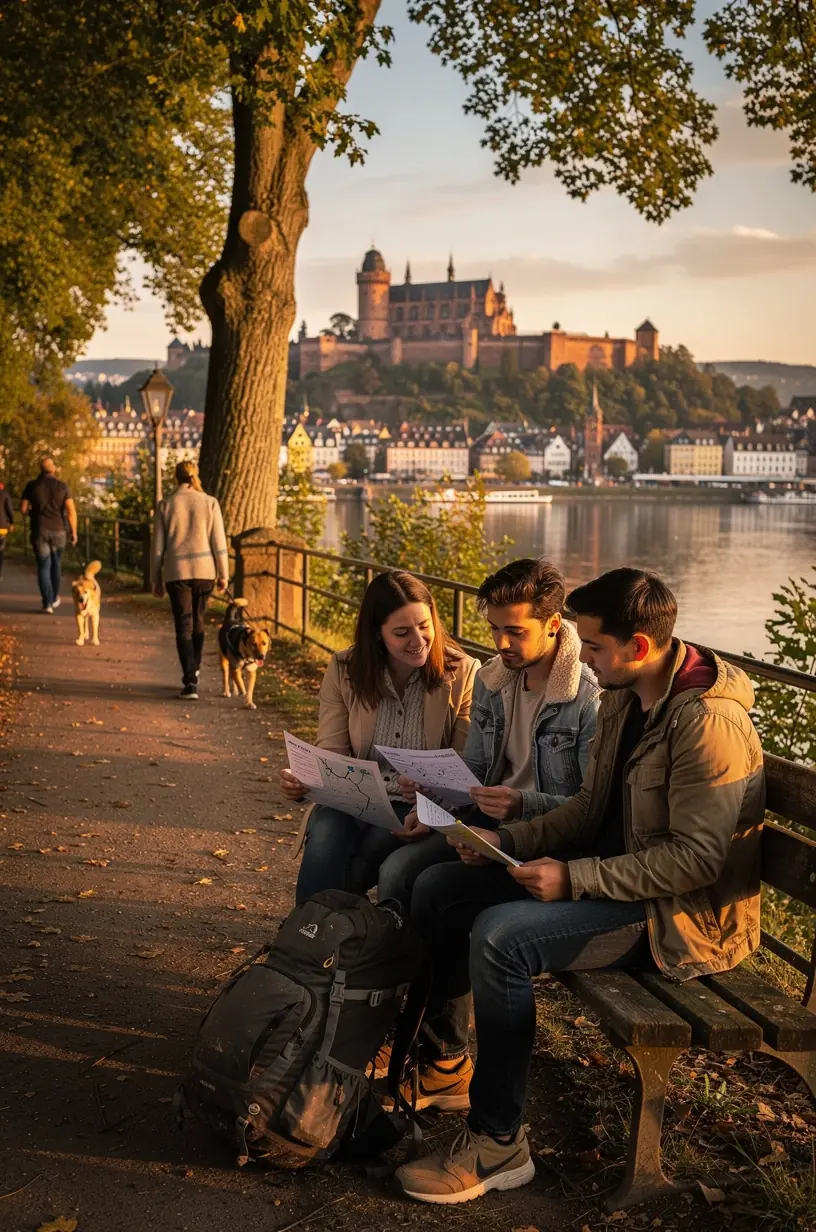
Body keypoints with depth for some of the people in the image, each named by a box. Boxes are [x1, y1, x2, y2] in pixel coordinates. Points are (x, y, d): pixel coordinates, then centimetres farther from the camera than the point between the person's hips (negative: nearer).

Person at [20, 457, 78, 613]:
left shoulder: (32, 485, -4)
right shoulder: (62, 486, -4)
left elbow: (23, 508, -1)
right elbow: (71, 510, -9)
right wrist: (73, 531, -2)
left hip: (39, 531, -1)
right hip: (58, 531, 1)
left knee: (43, 566, 5)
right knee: (56, 564, 20)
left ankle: (47, 603, -2)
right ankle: (54, 598, 30)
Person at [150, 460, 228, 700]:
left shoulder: (165, 505, -2)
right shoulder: (210, 503, -2)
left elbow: (157, 546, 1)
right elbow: (219, 542, -2)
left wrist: (156, 579, 9)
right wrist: (223, 574, 6)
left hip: (177, 572, -1)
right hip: (204, 570, 1)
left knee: (184, 626, 1)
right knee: (198, 622, 19)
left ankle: (190, 683, -8)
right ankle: (193, 673, 30)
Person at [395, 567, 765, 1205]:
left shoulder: (709, 722, -24)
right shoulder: (623, 698, 5)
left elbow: (698, 859, -25)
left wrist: (576, 877, -27)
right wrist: (510, 838, -2)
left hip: (684, 914, -9)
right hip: (614, 874, 10)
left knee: (501, 936, -29)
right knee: (438, 889, 3)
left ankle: (498, 1146, -13)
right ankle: (442, 1053, 22)